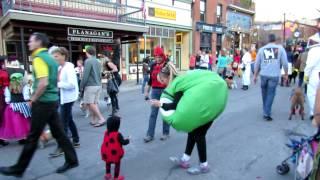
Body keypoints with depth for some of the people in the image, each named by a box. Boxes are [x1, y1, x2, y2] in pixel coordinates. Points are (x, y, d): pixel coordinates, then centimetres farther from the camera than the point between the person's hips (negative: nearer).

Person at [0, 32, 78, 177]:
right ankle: (72, 160, 18)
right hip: (53, 100, 9)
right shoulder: (50, 57, 13)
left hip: (43, 103, -9)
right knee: (58, 132, 13)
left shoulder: (39, 58, -14)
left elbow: (43, 83, -25)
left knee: (32, 137, 3)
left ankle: (18, 169, 19)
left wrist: (33, 99, -11)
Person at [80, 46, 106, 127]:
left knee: (90, 104, -4)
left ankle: (101, 119, -9)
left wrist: (81, 86, -6)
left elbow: (85, 75, -15)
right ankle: (94, 120, 16)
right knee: (94, 103, 12)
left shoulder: (88, 61, -11)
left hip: (90, 85, -8)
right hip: (98, 85, 8)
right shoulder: (98, 62, 13)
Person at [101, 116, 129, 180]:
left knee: (108, 163, 28)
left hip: (107, 153, 5)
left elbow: (106, 142, 4)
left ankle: (107, 174, 40)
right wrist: (128, 140, -3)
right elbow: (123, 142, -22)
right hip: (116, 153, -5)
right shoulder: (118, 135, -26)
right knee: (117, 164, 16)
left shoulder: (106, 133, -8)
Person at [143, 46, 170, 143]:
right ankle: (150, 135, 8)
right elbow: (150, 79, 14)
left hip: (165, 90, -4)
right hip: (155, 91, 4)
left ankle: (166, 133, 21)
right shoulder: (153, 66, 8)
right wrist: (146, 91, 13)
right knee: (153, 113, 4)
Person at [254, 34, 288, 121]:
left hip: (263, 74, 2)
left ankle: (266, 111, 31)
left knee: (265, 93, 17)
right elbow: (285, 63, 2)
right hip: (274, 75, -2)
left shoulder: (262, 49, 9)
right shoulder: (280, 48, 4)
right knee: (271, 94, 2)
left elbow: (257, 63, 9)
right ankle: (267, 114, -1)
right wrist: (286, 74, 13)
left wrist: (255, 75, 16)